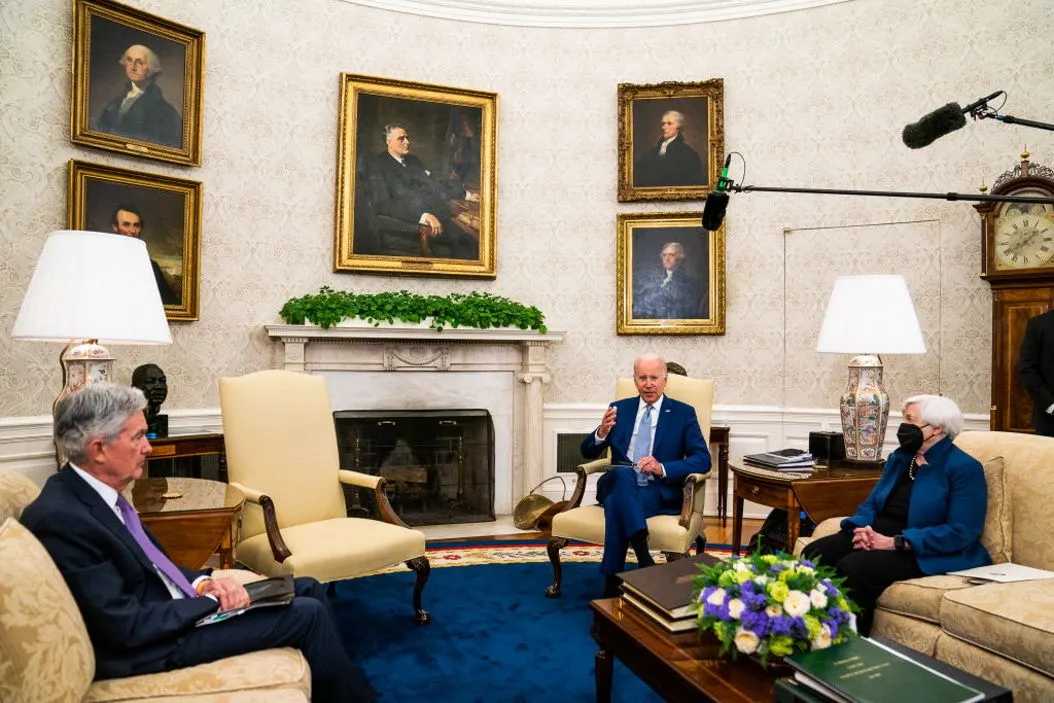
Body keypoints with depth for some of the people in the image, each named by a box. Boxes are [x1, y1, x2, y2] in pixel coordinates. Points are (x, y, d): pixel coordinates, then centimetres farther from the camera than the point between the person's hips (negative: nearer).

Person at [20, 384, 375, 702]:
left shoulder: (93, 491, 3)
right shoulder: (62, 518, -25)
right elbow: (129, 627, -24)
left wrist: (202, 583, -5)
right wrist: (213, 601, -14)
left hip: (175, 607, 9)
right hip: (152, 644, -9)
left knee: (308, 588, 9)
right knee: (307, 614, -11)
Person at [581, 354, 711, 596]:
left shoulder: (683, 413, 8)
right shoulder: (619, 409, 15)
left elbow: (703, 460, -2)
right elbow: (588, 452, 13)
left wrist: (662, 468, -20)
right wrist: (602, 432, -12)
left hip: (660, 492, -2)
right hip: (617, 485, 2)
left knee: (616, 503, -36)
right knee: (623, 473, -36)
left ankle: (612, 584, -29)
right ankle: (643, 556, -41)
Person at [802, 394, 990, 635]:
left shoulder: (964, 468, -7)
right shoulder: (899, 457, 16)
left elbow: (960, 532, -17)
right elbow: (871, 504, 16)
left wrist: (895, 542, -21)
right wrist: (862, 527, -9)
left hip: (923, 552, -7)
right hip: (876, 536, 7)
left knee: (852, 567, -32)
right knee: (814, 554, -18)